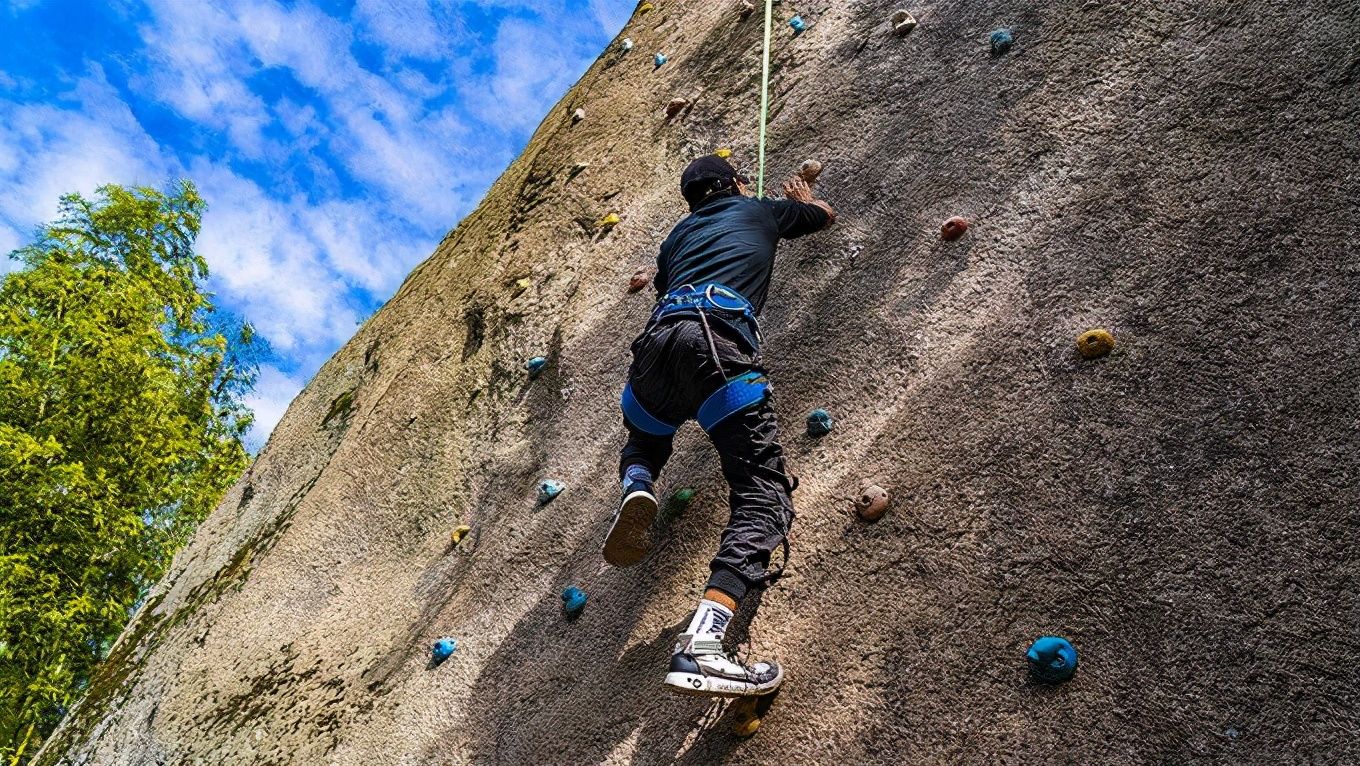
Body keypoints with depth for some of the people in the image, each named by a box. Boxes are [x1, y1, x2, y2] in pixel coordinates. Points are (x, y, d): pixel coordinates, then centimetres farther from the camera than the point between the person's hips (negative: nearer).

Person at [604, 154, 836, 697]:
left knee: (643, 445, 36)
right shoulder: (760, 210, 29)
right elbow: (826, 215, 47)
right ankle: (699, 646, -30)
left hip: (657, 338, 5)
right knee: (763, 493, -9)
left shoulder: (678, 235, 35)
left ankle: (636, 490, -3)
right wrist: (801, 198, 68)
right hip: (717, 339, -4)